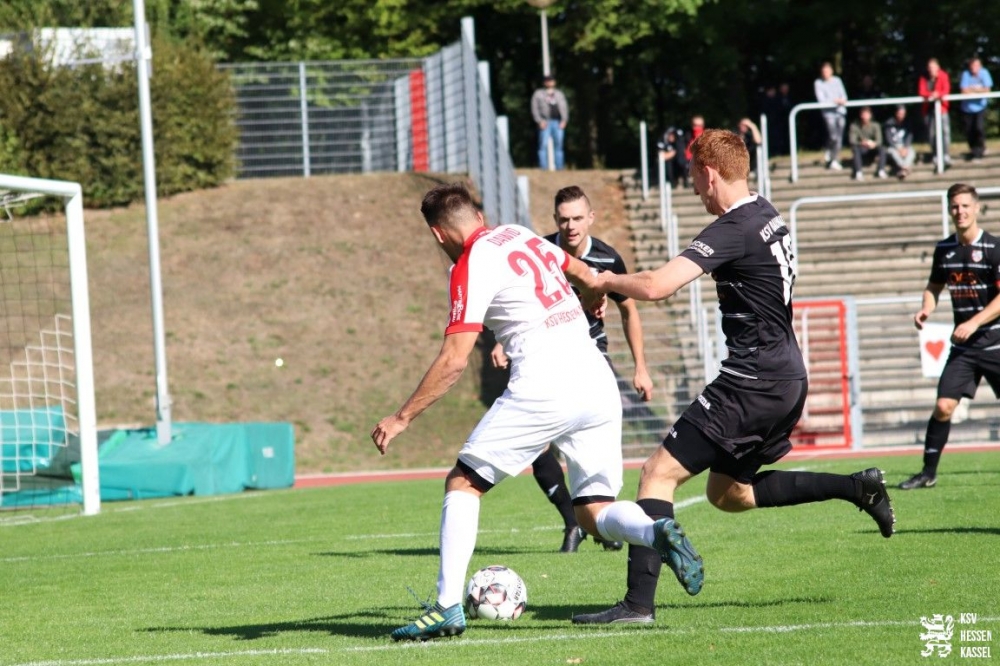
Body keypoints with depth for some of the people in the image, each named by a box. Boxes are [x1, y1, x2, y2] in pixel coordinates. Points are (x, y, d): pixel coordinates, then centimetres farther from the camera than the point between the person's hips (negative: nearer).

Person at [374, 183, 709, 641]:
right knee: (595, 512, 11)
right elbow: (586, 277, 33)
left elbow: (454, 361, -10)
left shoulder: (471, 267, -4)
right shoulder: (522, 236, 18)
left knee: (462, 483, 7)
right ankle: (657, 533, -21)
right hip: (599, 386, 7)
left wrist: (401, 419, -5)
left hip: (542, 389, -7)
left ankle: (448, 606, -2)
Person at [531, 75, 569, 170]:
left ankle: (559, 168, 3)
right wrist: (540, 121, -10)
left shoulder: (559, 94, 19)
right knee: (543, 145, -10)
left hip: (558, 123, 4)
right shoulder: (538, 94, 9)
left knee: (558, 145, 2)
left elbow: (564, 107, 15)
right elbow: (535, 109, 3)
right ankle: (543, 168, -12)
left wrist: (564, 120, 0)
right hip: (545, 122, -4)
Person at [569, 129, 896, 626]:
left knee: (659, 474, -8)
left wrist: (604, 281, -7)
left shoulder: (733, 230, -18)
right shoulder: (767, 216, 12)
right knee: (728, 493, 22)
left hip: (752, 385, -9)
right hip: (787, 378, 9)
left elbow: (655, 287, -26)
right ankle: (856, 487, 18)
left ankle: (639, 602, -14)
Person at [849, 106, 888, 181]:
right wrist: (862, 143, -38)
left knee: (882, 148, -29)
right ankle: (858, 173, -44)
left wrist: (873, 144, -37)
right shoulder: (854, 126, -7)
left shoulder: (875, 125, -3)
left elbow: (879, 140, -12)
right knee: (855, 148, -36)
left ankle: (881, 171, -30)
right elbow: (852, 141, -16)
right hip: (861, 152, -1)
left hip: (871, 151, 2)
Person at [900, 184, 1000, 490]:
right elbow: (934, 287, 21)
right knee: (943, 406, -6)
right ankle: (928, 472, 3)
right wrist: (926, 308, -1)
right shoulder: (944, 249, 7)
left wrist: (974, 322, -23)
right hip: (963, 345, 4)